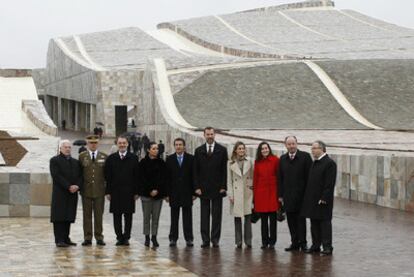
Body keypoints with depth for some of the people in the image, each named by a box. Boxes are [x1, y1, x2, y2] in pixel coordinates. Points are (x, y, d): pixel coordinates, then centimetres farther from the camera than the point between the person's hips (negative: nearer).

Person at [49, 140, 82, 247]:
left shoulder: (75, 162, 19)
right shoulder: (55, 160, 1)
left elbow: (80, 176, 12)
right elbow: (56, 176, -11)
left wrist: (77, 186, -8)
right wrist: (68, 186, -16)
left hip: (72, 194, 5)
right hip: (60, 193, -5)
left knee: (69, 217, 5)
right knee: (59, 217, -6)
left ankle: (66, 238, 9)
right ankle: (59, 240, -5)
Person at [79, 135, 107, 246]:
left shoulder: (104, 157, 7)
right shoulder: (82, 156, 5)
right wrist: (79, 186, -2)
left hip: (99, 191, 0)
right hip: (86, 191, 0)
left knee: (99, 215, 3)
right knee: (87, 215, 3)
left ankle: (99, 237, 9)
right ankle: (87, 237, 7)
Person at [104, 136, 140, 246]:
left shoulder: (133, 158, 4)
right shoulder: (111, 158, 7)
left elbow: (136, 176, 3)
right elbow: (107, 176, 5)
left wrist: (136, 192, -2)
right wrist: (108, 191, -2)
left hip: (129, 191, -1)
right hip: (115, 191, 1)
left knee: (128, 215, 1)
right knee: (117, 216, 3)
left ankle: (126, 237, 8)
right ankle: (119, 237, 10)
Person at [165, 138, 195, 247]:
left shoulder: (191, 158, 2)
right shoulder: (169, 159, 5)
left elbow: (194, 176, 1)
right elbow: (167, 177, 3)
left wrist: (194, 192, -3)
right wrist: (167, 193, -2)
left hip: (187, 193, -1)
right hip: (174, 193, 1)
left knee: (187, 217, 2)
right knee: (174, 217, 5)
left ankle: (189, 238, 6)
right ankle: (173, 238, 10)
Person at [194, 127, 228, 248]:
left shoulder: (222, 150, 4)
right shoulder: (199, 151, 7)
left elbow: (224, 170, 1)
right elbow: (195, 171, 6)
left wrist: (223, 187, -6)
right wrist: (197, 187, -3)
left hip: (217, 188, -1)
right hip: (203, 188, 1)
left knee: (216, 215, 1)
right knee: (204, 215, 3)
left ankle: (215, 239, 5)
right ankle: (205, 240, 5)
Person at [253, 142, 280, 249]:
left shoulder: (275, 160, -2)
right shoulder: (257, 162, 8)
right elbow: (255, 178, 9)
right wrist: (254, 193, 5)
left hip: (272, 191, -3)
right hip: (261, 192, 3)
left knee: (272, 218, 1)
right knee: (263, 219, 7)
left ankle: (272, 242, 8)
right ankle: (264, 241, 13)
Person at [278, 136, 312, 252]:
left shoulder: (305, 157, -2)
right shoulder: (282, 159, 11)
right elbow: (280, 178, 12)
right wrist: (280, 194, 6)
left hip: (301, 194, -4)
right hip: (288, 196, 4)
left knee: (301, 219, 1)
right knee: (291, 220, 6)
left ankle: (302, 242, 7)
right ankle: (294, 243, 13)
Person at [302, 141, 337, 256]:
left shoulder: (329, 163, -12)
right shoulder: (314, 163, 15)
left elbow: (330, 183, -17)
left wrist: (324, 198, -20)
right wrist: (307, 198, 13)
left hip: (323, 200, -8)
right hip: (312, 199, 8)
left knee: (325, 223, -3)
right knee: (314, 223, 12)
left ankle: (327, 247, 2)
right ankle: (316, 245, 18)